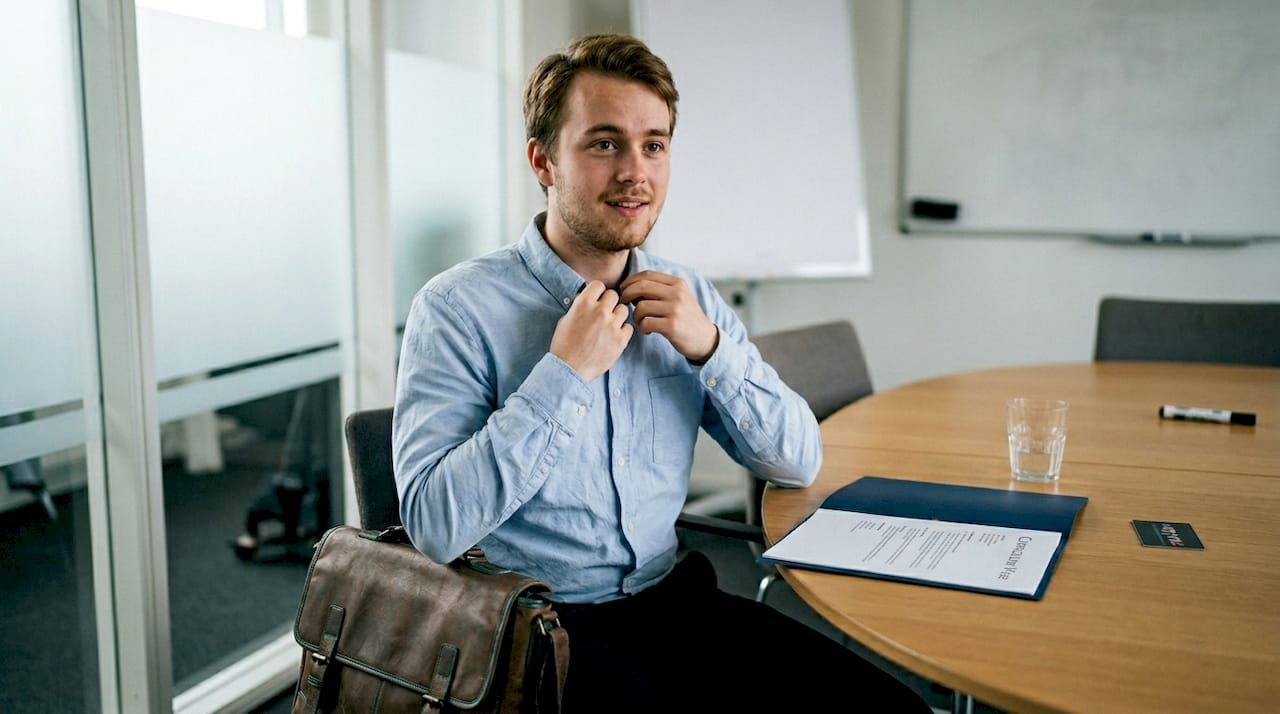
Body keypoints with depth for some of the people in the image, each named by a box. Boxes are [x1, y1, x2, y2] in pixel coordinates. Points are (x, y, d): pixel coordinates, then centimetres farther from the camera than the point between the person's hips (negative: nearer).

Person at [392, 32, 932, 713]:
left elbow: (799, 463, 4)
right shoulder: (456, 309, -10)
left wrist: (710, 346, -11)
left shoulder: (687, 297, 6)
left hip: (673, 600, 5)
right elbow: (433, 527, -19)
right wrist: (565, 371, -21)